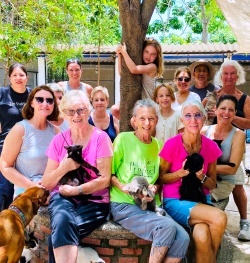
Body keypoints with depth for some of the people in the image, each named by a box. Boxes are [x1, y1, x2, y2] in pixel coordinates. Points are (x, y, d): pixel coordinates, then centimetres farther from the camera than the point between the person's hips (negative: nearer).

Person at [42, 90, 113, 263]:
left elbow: (104, 180, -7)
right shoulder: (59, 140, 6)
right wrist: (64, 168, -13)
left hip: (94, 200, -2)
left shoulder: (100, 137, -4)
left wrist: (75, 190, -15)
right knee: (63, 220, -32)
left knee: (60, 233, -29)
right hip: (63, 197, 3)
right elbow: (46, 184, 5)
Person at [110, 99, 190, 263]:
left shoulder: (158, 145, 12)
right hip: (124, 205, -4)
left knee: (183, 238, -21)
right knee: (167, 226, -30)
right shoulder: (123, 139, -2)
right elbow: (109, 174, 1)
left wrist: (155, 187, -2)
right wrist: (123, 187, -16)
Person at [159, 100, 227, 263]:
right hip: (175, 201, -3)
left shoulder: (211, 147, -1)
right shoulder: (172, 144, -11)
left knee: (202, 236, -29)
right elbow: (160, 177, -2)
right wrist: (181, 173, -19)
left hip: (201, 200, 3)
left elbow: (212, 185, 7)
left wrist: (201, 176, -14)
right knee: (220, 218, -27)